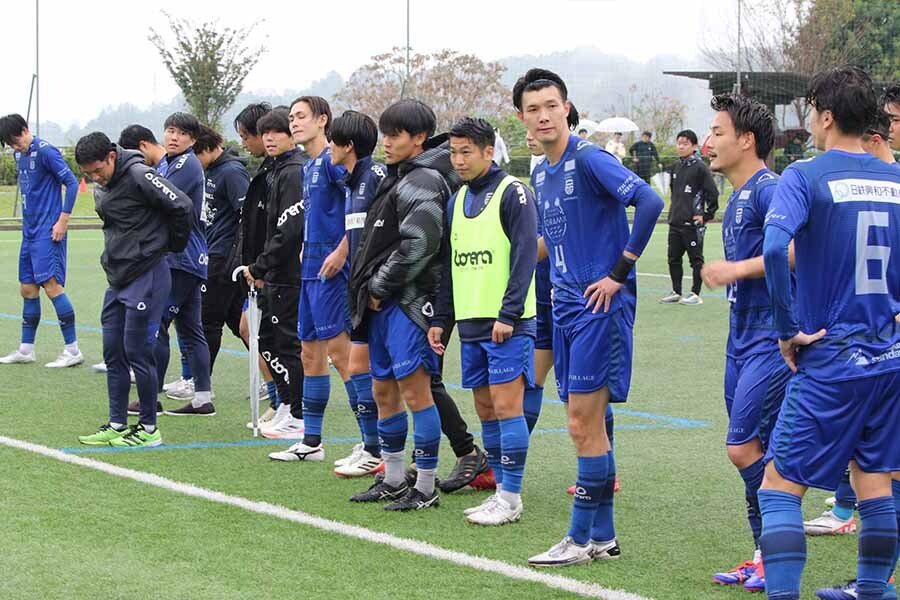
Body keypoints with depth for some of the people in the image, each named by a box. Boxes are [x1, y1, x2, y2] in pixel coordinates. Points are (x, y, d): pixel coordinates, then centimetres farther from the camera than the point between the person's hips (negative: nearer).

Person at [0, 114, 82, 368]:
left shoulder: (45, 152, -12)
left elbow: (72, 183, -15)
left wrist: (63, 220, -16)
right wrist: (29, 221, 16)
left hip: (48, 232, -9)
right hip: (30, 232, 9)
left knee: (51, 285, -13)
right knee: (27, 289, 11)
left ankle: (73, 349, -10)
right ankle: (26, 350, 19)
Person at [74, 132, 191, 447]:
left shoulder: (139, 176, -16)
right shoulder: (101, 186, 11)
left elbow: (182, 206, -17)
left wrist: (172, 246, -4)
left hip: (147, 277, -9)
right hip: (117, 279, 9)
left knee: (138, 351, -6)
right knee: (113, 352, 10)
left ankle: (149, 428, 4)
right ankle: (117, 425, 18)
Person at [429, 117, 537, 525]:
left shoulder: (511, 193, -7)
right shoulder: (458, 200, 15)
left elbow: (525, 256, -13)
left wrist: (509, 314, -18)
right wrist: (440, 319, 15)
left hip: (506, 323, -8)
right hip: (470, 322, 8)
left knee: (506, 404, -8)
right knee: (485, 408, 9)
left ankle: (511, 499, -4)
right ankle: (502, 491, 16)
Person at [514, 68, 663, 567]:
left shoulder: (588, 160, -13)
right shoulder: (540, 174, 14)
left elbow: (649, 202, -25)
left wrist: (618, 273, -21)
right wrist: (558, 282, 14)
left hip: (600, 306, -9)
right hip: (566, 304, 9)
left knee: (584, 425, -6)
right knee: (586, 425, 11)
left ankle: (581, 538, 1)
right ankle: (602, 536, 18)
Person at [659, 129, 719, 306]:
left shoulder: (700, 167, -10)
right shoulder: (676, 167, 11)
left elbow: (712, 193, -12)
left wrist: (707, 215, -11)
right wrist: (673, 210, 16)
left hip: (692, 224, -7)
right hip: (675, 223, 7)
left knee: (695, 259, 1)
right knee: (673, 258, 10)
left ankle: (696, 294, 7)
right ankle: (676, 293, 19)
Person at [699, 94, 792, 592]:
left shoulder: (768, 189, -15)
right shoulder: (737, 199, 15)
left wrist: (737, 269, -24)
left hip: (771, 341, -10)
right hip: (742, 340, 10)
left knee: (744, 447, -11)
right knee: (750, 450, 11)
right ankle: (765, 559, 18)